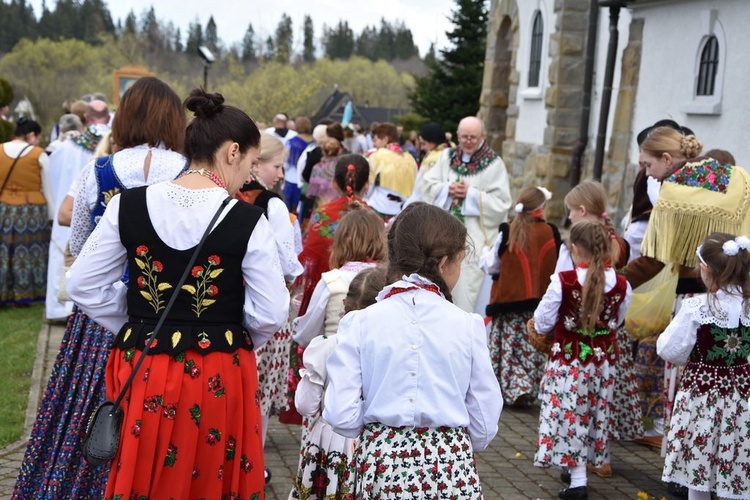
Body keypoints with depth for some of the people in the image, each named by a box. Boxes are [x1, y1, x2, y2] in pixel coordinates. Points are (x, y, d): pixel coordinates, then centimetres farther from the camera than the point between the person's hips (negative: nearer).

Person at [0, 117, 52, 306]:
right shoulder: (39, 155, -4)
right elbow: (48, 190, -1)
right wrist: (52, 217, 6)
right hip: (32, 214, -2)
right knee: (31, 253, 7)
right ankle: (24, 294, 10)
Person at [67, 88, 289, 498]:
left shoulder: (128, 206, -5)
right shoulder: (248, 221, -13)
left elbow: (83, 285, 1)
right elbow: (271, 314, -10)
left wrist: (140, 329, 11)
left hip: (142, 374, 2)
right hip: (218, 379, -2)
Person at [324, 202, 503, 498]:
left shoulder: (360, 323, -7)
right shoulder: (468, 326, -7)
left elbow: (341, 417, -11)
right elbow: (484, 425, -3)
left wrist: (381, 434, 9)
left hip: (381, 463, 1)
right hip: (452, 469, 0)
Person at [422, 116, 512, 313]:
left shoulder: (494, 164, -4)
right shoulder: (447, 156, 10)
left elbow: (501, 202, -9)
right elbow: (427, 184, 7)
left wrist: (471, 194, -15)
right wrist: (447, 189, -12)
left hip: (475, 237, -4)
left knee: (467, 285, -6)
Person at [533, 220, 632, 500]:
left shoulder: (563, 283, -18)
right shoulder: (621, 286, -7)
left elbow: (542, 324, -8)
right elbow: (617, 322, 9)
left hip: (568, 360, -4)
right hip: (604, 360, 4)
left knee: (570, 415, 4)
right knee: (596, 413, 16)